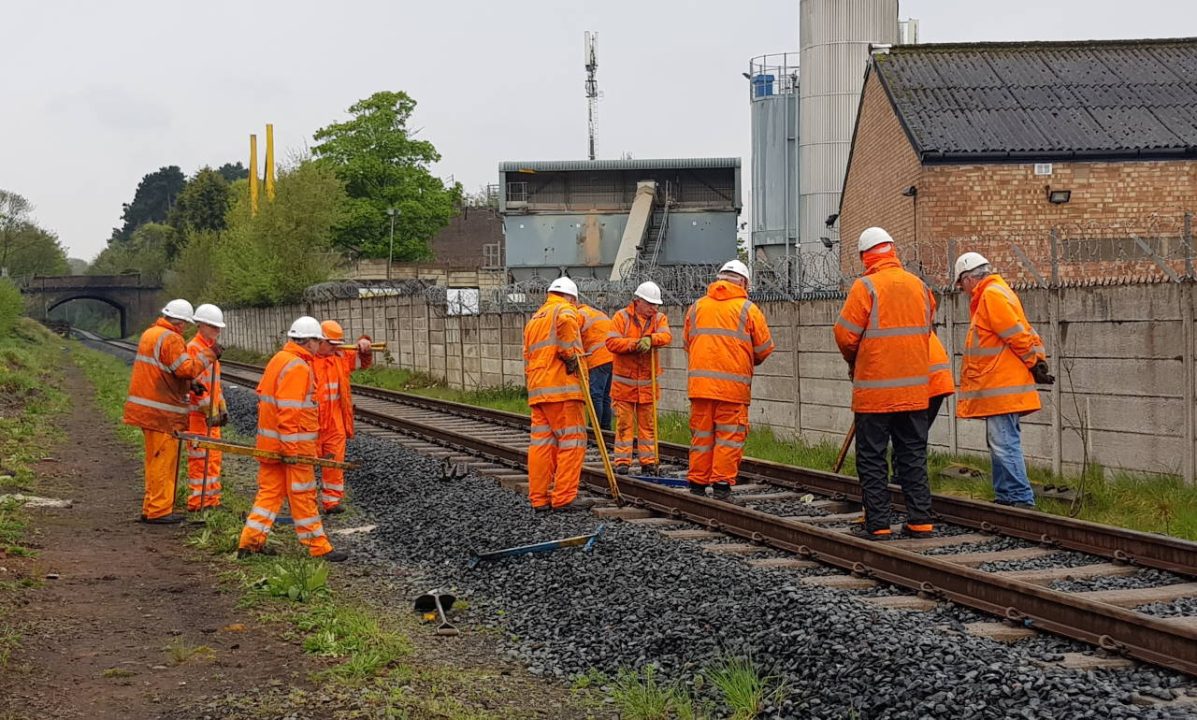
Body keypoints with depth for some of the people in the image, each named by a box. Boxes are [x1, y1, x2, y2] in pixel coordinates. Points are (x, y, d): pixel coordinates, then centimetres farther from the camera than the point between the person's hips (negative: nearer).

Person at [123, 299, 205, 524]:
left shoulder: (149, 334, 16)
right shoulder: (171, 339, -15)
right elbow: (186, 369, -21)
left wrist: (189, 384, 12)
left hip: (146, 408, 10)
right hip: (161, 411, -10)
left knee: (156, 461, 16)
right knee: (163, 461, -5)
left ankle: (151, 508, 21)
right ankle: (158, 511, -3)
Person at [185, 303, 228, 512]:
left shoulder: (211, 348, 17)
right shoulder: (193, 348, -14)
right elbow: (195, 382, -19)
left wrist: (222, 408, 18)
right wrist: (209, 410, -21)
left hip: (211, 411, 10)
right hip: (198, 413, -10)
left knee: (214, 456, 13)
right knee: (200, 457, -7)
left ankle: (212, 499, 19)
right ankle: (197, 502, -3)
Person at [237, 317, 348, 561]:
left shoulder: (278, 360, 12)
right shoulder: (298, 367, -18)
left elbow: (263, 394, 19)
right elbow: (289, 410, -23)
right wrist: (291, 449, -23)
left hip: (269, 442, 9)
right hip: (294, 443, -9)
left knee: (269, 491, 13)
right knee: (303, 495, -1)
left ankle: (250, 541, 12)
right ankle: (319, 548, 6)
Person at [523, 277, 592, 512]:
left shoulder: (533, 320, 26)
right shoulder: (565, 310, 0)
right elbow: (566, 322, -25)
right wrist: (570, 355, -15)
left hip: (537, 390, 8)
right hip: (562, 387, -8)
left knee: (541, 443, 8)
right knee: (572, 441, -5)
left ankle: (539, 498, 8)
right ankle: (564, 497, -9)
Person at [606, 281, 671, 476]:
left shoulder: (659, 318, 5)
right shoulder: (622, 317, -3)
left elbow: (666, 336, -15)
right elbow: (611, 342, -13)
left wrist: (650, 339, -35)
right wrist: (635, 344, -24)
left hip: (648, 382, 2)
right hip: (624, 381, -2)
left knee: (648, 423, 7)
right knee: (624, 423, 0)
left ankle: (648, 461, 12)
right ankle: (622, 461, 3)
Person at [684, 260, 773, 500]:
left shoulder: (696, 307, 12)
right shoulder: (748, 309, 0)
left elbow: (687, 343, 18)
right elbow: (764, 348, 3)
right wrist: (747, 362, 22)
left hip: (699, 382, 4)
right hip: (733, 384, -4)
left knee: (701, 435, 10)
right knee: (729, 436, 0)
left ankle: (697, 486, 13)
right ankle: (721, 487, -5)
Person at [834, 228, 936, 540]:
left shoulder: (866, 287, -12)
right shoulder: (919, 286, 5)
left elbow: (846, 335, -10)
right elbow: (925, 330, 12)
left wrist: (853, 362, 10)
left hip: (874, 389, -5)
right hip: (915, 388, 5)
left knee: (872, 459, 3)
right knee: (914, 455, 12)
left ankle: (878, 523, 2)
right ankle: (920, 520, 12)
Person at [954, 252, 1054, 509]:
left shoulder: (991, 295, -13)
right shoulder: (996, 293, 20)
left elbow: (1018, 335, -17)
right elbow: (1023, 333, 19)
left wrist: (1034, 363, -9)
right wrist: (1038, 360, 12)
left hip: (1002, 388, -11)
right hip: (1000, 388, 11)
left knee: (1004, 445, -12)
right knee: (1000, 444, 15)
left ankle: (1022, 499, -13)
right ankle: (1006, 497, 20)